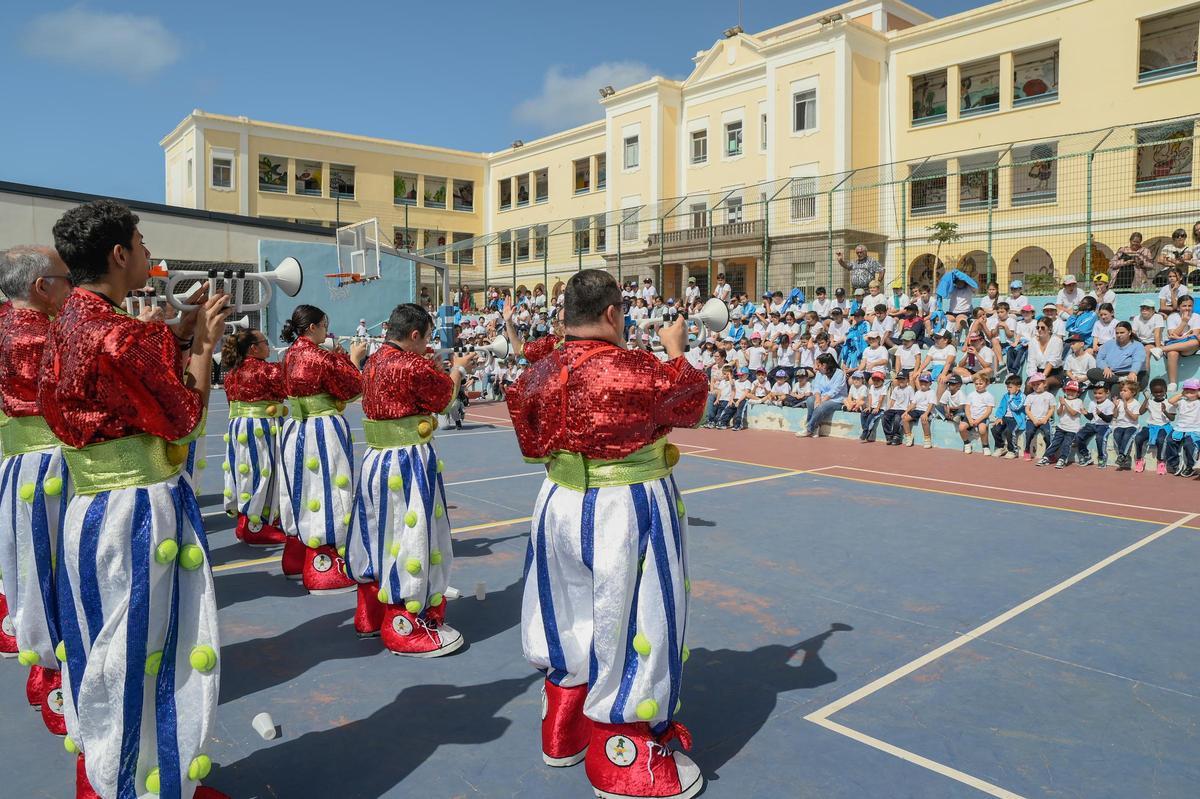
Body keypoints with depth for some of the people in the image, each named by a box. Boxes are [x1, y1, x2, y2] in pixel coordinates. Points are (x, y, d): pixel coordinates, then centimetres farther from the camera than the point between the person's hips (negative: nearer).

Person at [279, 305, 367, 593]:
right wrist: (353, 359, 4)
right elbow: (352, 388, -9)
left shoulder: (291, 355, 7)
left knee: (303, 490, 18)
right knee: (325, 493, -2)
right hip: (324, 432, -9)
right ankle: (324, 574, 4)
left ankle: (297, 559, 31)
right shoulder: (320, 357, -16)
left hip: (296, 429, 9)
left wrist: (338, 356, 16)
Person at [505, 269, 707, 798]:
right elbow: (688, 404, -2)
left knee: (572, 618, 22)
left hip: (560, 503, 6)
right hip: (627, 513, -6)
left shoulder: (540, 372, -3)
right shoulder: (635, 370, -20)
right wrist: (675, 350, 11)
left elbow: (535, 442, 7)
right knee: (625, 624, 7)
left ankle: (564, 734, 40)